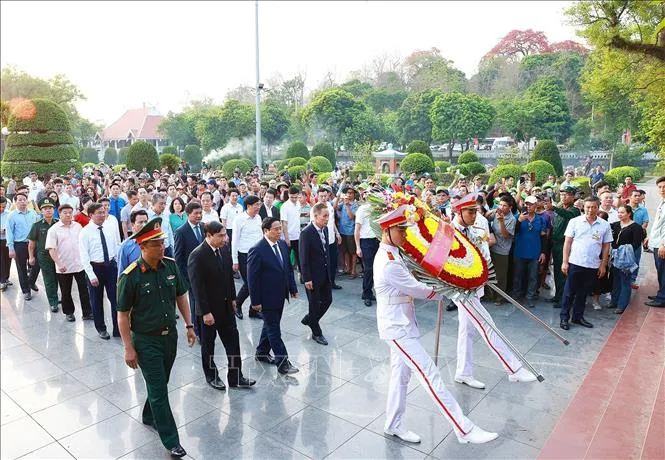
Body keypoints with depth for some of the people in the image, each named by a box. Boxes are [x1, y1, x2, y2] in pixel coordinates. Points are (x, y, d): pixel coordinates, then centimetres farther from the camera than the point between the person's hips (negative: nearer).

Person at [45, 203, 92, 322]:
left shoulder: (78, 226, 4)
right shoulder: (54, 229, -7)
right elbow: (51, 249, -12)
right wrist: (59, 264, -21)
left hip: (80, 265, 2)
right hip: (63, 267, -2)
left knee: (84, 290, 7)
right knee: (66, 292, 12)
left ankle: (87, 313, 16)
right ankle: (69, 312, 29)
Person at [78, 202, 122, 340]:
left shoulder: (111, 229, 1)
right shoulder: (85, 232, -10)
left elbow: (118, 247, 6)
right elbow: (84, 256, -12)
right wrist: (92, 275, -15)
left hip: (111, 266, 3)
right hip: (95, 268, -3)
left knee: (116, 298, 6)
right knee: (97, 301, 12)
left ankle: (118, 330, 17)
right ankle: (101, 329, 30)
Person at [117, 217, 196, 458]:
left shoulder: (170, 265, -6)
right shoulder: (130, 276, -20)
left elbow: (180, 296, 6)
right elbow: (123, 314, -13)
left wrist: (189, 325, 5)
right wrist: (128, 348, -12)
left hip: (170, 335, 5)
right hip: (146, 340, -5)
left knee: (160, 384, 22)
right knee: (159, 390, 3)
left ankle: (149, 416, 48)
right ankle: (171, 440, 16)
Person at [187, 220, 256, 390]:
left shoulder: (224, 248, -2)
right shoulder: (197, 255, -22)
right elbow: (197, 287, -21)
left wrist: (233, 298, 11)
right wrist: (205, 312, -19)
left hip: (226, 306, 6)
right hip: (209, 308, -6)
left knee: (233, 341, 9)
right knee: (208, 344, 15)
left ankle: (235, 377, 20)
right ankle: (211, 376, 33)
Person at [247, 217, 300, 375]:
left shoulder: (282, 245, 2)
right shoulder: (257, 250, -19)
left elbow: (289, 268, 11)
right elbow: (252, 278, -17)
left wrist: (293, 289, 10)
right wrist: (256, 301, -16)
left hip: (280, 295, 8)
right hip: (267, 297, -8)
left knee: (271, 325, 21)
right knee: (274, 330, 1)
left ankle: (262, 353, 39)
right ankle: (282, 363, 10)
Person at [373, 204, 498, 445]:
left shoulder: (390, 254, 5)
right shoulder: (389, 263, -26)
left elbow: (409, 282, 12)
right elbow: (416, 289, -18)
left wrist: (429, 287, -4)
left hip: (400, 324, 10)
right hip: (397, 327, -10)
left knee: (400, 374, 18)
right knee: (430, 375, -6)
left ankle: (393, 425, 33)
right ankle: (464, 429, 1)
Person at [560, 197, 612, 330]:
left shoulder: (604, 225, 3)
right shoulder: (575, 221, -3)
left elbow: (606, 246, 8)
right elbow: (567, 242, -2)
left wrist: (603, 265, 5)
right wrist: (565, 262, -6)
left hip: (593, 265, 2)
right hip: (575, 263, -2)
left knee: (583, 293, 13)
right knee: (569, 292, 4)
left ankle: (578, 316, 25)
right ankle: (564, 317, 13)